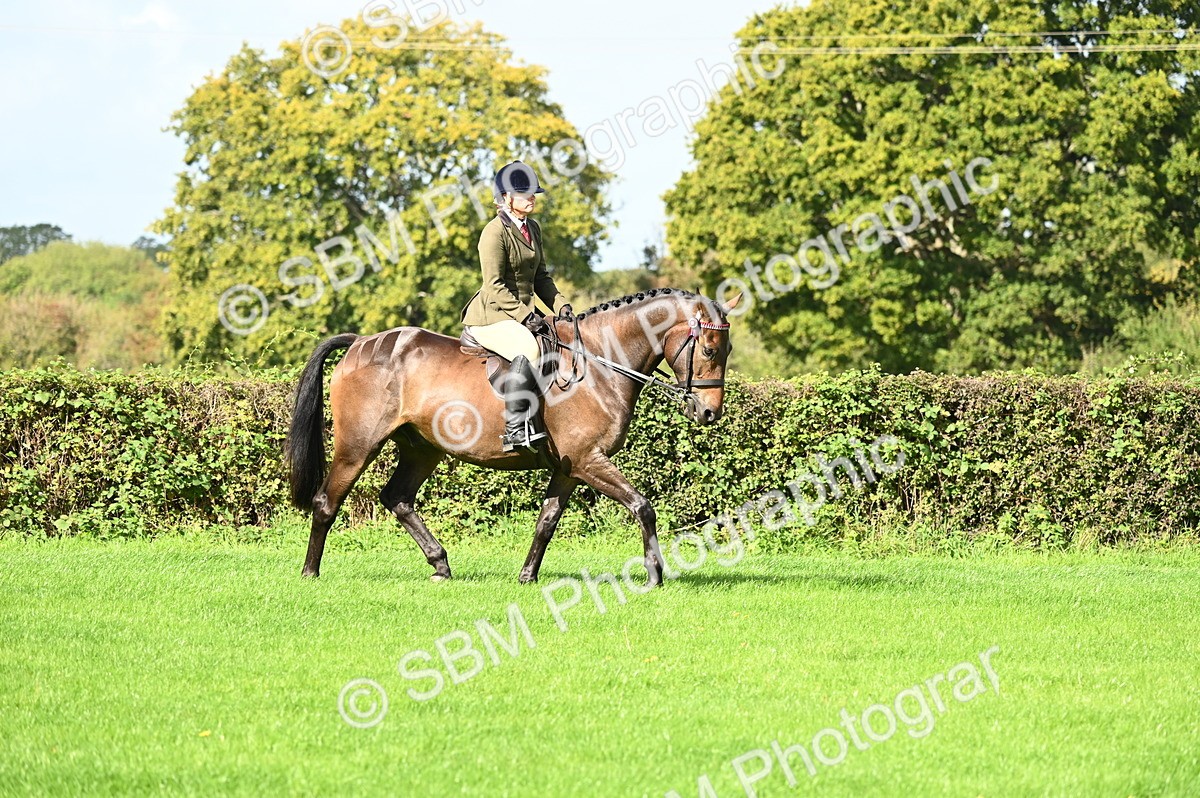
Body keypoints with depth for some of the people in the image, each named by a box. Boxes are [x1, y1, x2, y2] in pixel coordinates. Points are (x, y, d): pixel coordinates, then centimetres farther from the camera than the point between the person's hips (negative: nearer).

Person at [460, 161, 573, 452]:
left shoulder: (533, 229, 15)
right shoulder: (495, 232, -12)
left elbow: (540, 277, 21)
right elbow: (495, 286, -17)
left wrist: (560, 305, 5)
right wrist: (525, 316, -22)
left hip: (523, 314, 10)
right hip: (491, 317, -10)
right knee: (528, 348, -35)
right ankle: (516, 428, -39)